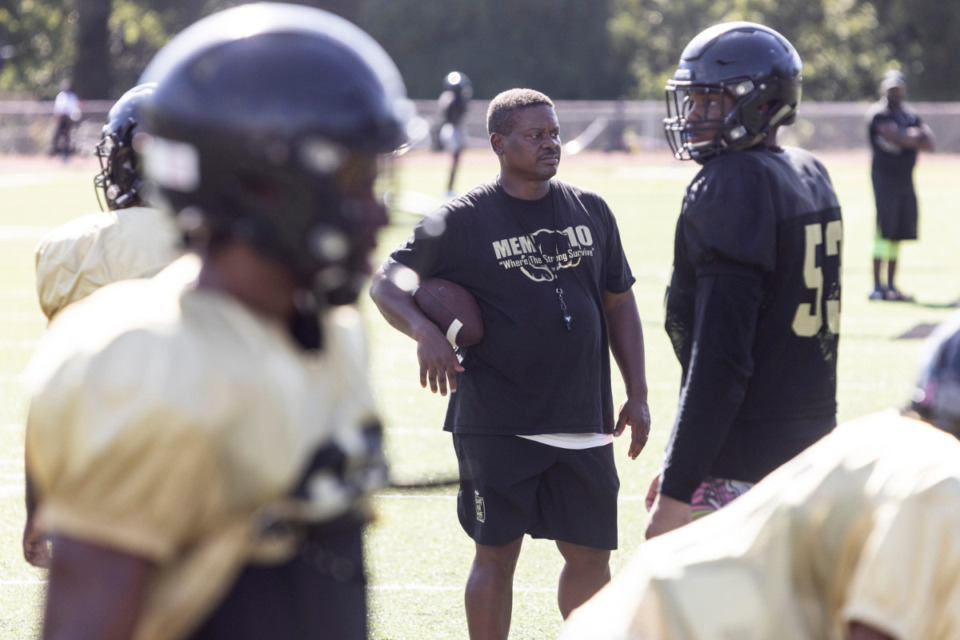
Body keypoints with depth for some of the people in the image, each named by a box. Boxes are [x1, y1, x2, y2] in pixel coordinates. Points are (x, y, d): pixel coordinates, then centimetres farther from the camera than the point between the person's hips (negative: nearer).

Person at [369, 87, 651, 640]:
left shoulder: (591, 211, 10)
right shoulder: (462, 221, -4)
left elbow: (619, 303, 16)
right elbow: (387, 282, -7)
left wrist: (637, 394, 12)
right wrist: (425, 331, -27)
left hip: (584, 422, 4)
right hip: (496, 423, -4)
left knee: (590, 554, 7)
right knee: (497, 553, 1)